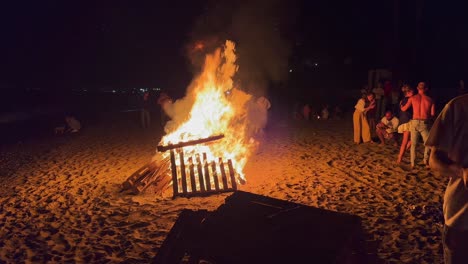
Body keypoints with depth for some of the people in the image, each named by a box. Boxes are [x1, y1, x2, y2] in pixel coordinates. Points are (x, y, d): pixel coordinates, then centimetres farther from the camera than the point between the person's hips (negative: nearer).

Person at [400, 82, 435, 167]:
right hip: (424, 123, 0)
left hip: (414, 122, 1)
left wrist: (401, 104, 25)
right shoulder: (430, 100, 5)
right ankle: (425, 159, 5)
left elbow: (404, 109, 4)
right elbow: (433, 114, 2)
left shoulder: (412, 98, 2)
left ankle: (412, 163, 7)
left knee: (413, 144, 9)